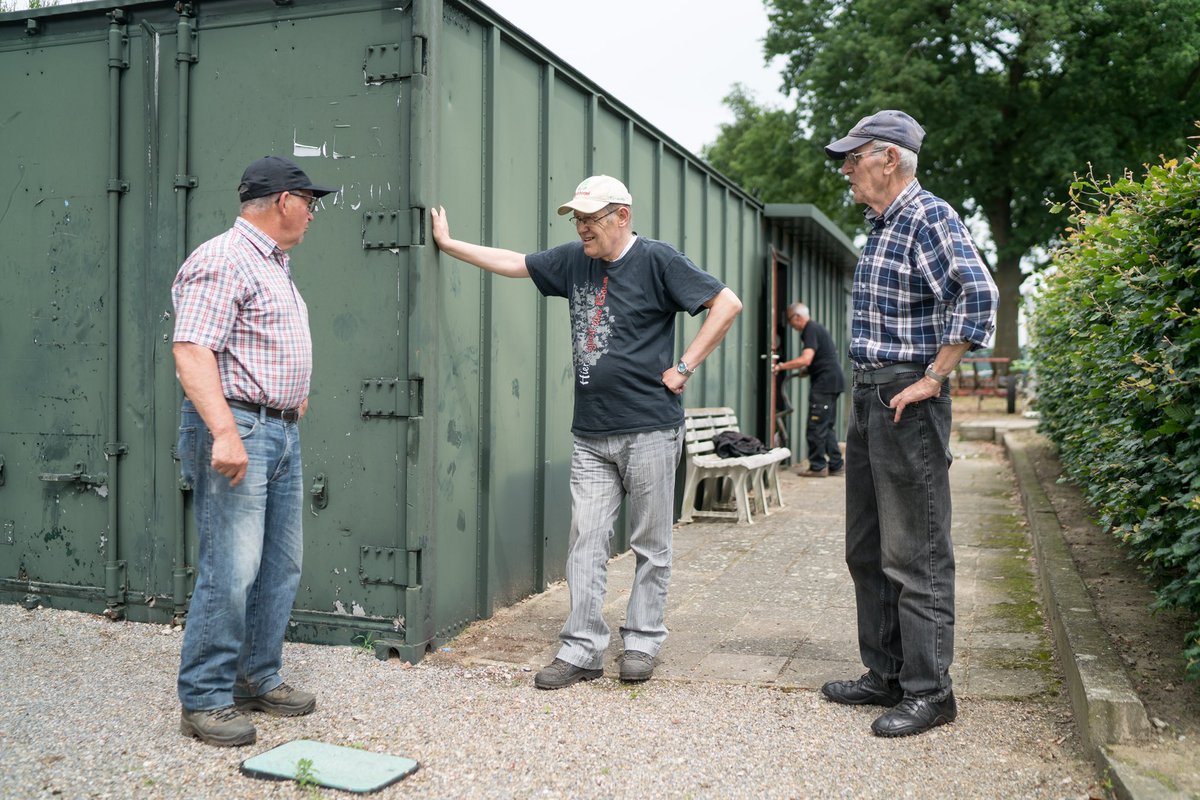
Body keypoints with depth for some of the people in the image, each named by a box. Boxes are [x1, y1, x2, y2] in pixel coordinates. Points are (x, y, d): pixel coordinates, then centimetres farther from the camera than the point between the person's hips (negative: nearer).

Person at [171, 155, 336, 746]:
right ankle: (204, 701, 5)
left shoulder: (274, 265, 20)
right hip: (234, 430, -10)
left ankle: (258, 679, 26)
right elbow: (192, 350, -22)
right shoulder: (223, 261, -12)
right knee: (231, 570, -8)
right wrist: (225, 432, -29)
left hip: (281, 432, 10)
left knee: (281, 565, 14)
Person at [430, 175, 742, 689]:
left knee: (650, 544, 6)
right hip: (591, 434, 5)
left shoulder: (657, 260, -5)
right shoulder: (575, 260, 11)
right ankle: (582, 648, 9)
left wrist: (684, 366, -10)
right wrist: (448, 243, 23)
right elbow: (512, 264, 22)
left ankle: (641, 643, 17)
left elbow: (727, 303, -8)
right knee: (585, 542, 3)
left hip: (650, 429, -5)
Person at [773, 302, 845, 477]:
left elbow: (806, 359, -26)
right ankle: (836, 464, 16)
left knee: (816, 426, -7)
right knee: (827, 426, 14)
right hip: (832, 381, 10)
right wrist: (807, 370, 20)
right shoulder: (816, 328, 19)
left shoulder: (811, 330, -13)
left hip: (825, 382, -10)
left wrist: (780, 366, -22)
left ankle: (818, 467, -4)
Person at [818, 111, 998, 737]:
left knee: (915, 555, -4)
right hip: (868, 397, 10)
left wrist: (933, 378, -22)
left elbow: (978, 295, -25)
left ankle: (929, 691, 6)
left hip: (907, 400, -10)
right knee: (866, 549, 14)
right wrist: (866, 391, 17)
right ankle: (885, 675, 24)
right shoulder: (879, 225, 17)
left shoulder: (929, 217, -11)